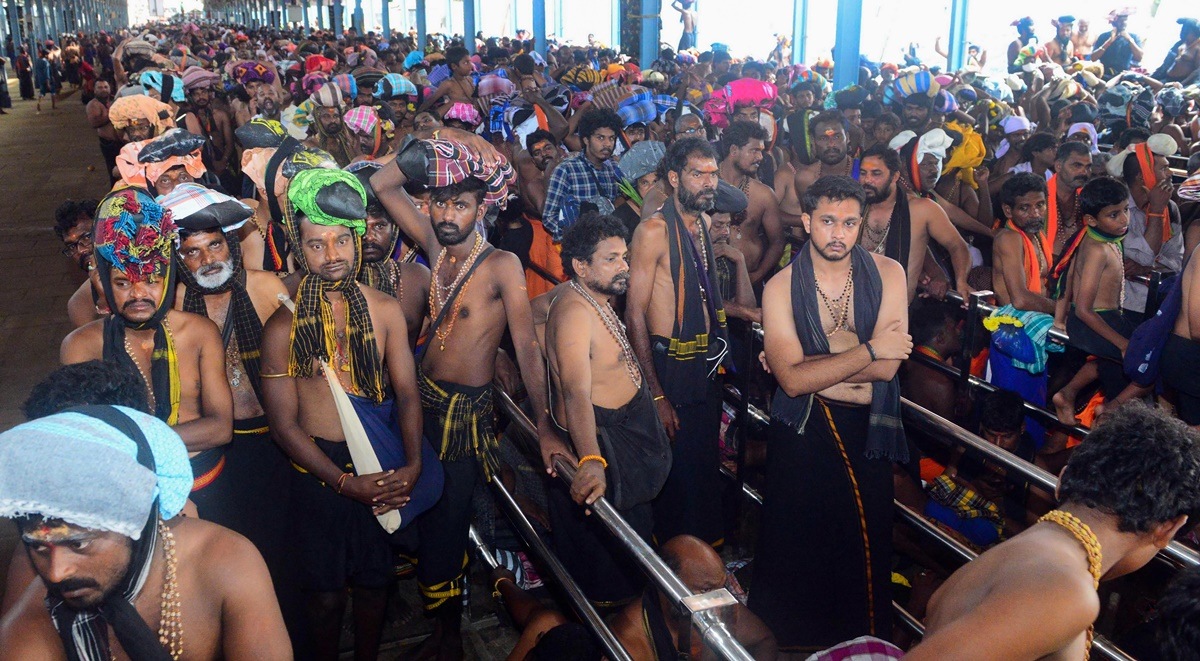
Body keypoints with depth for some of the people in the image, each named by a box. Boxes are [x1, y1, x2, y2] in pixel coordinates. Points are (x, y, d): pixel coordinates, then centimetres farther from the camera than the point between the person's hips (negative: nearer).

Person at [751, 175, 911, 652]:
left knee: (865, 542, 8)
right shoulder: (781, 287, -6)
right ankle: (791, 640, 27)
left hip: (866, 428, 1)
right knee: (796, 546, 7)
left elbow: (887, 367, -14)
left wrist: (809, 365, -15)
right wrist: (867, 349, -15)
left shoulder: (886, 273, -3)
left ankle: (864, 641, 30)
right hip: (802, 430, -1)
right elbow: (792, 379, -17)